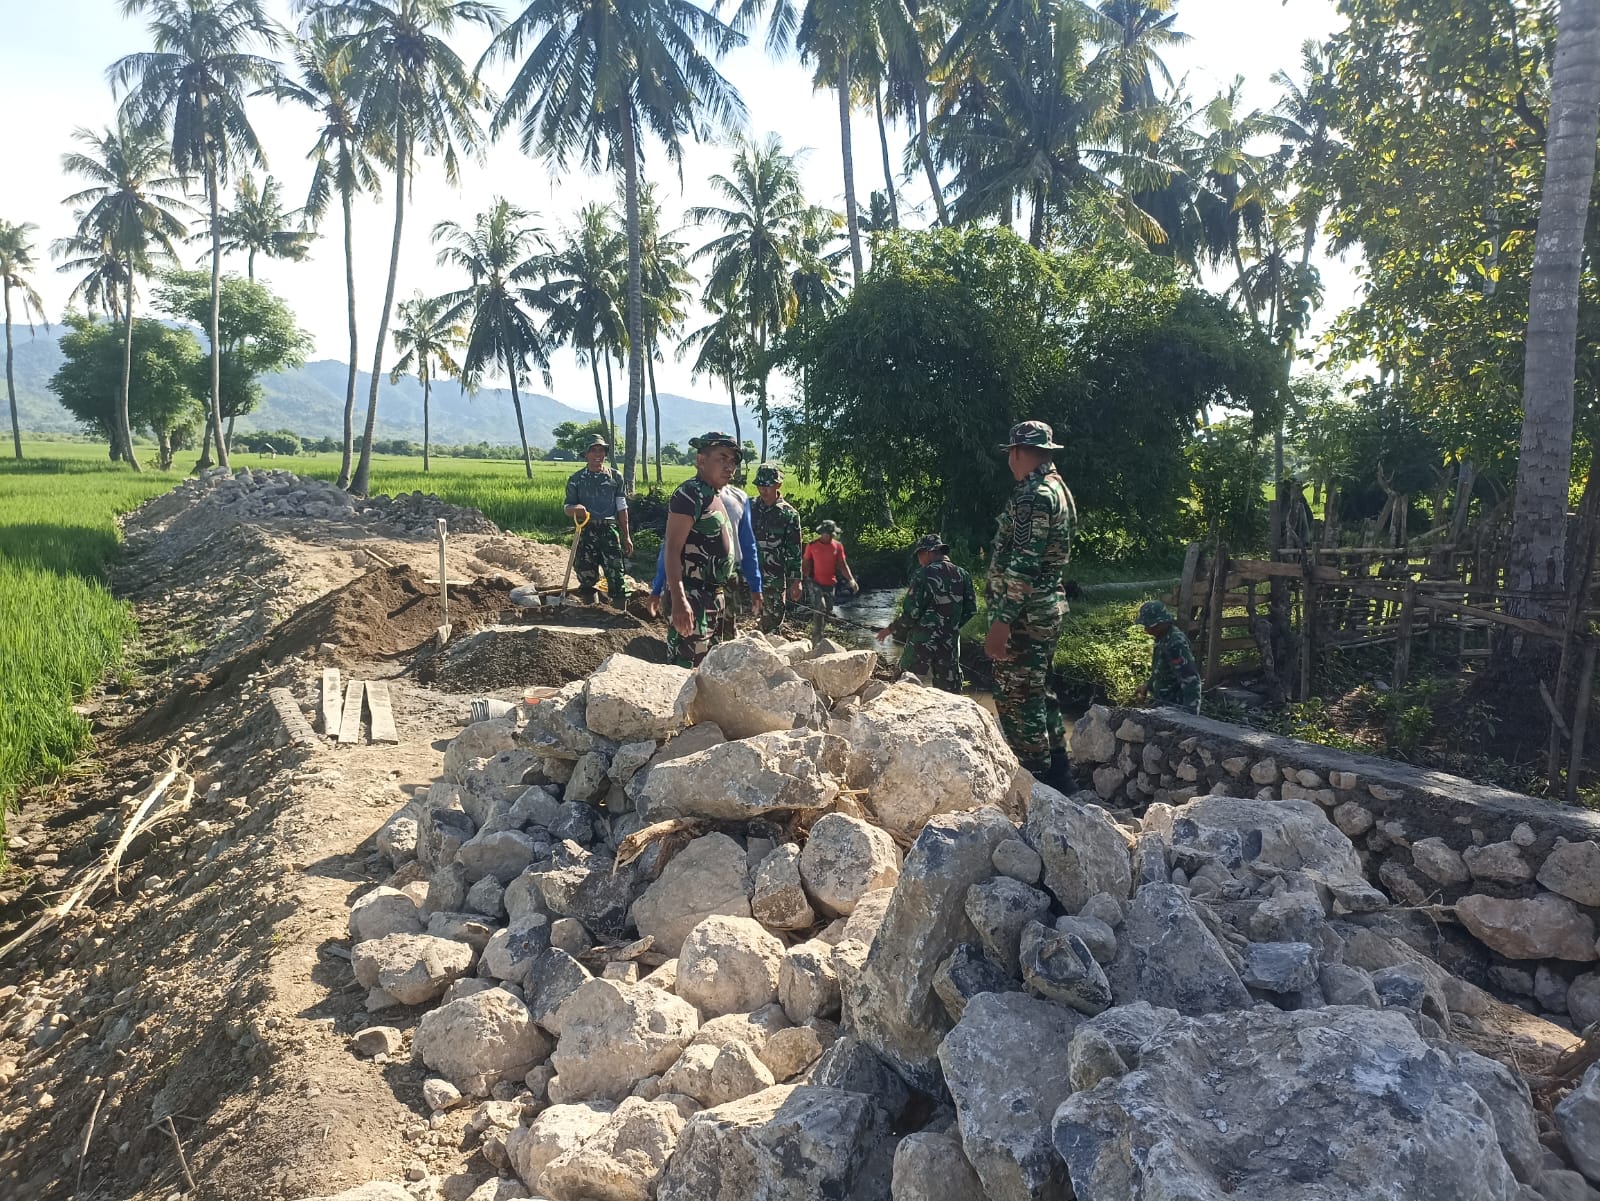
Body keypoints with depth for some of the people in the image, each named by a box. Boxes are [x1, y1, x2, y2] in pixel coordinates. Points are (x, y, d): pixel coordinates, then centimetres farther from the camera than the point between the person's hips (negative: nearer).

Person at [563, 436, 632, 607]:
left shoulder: (615, 476, 7)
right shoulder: (576, 479, 6)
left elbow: (621, 508, 9)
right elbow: (568, 508, 7)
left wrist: (626, 536, 5)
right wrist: (575, 509, -18)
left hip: (610, 530, 0)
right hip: (586, 532, 0)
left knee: (617, 576, -6)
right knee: (587, 577, 4)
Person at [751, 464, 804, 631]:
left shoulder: (789, 514, -3)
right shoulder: (750, 507, 7)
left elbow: (794, 551, -2)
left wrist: (796, 581, -5)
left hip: (775, 579, -3)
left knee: (772, 621, 1)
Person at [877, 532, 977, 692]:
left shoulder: (923, 574, -12)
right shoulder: (962, 575, 4)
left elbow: (911, 612, -13)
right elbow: (970, 609, 8)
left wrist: (890, 629, 1)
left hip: (922, 642, -4)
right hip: (950, 645, 5)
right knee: (949, 692, 10)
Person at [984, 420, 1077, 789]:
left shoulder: (1033, 495, -17)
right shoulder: (1057, 489, 16)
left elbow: (1023, 565, -24)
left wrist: (1002, 620, -24)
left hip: (1024, 614, -10)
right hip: (1048, 608, 11)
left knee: (1016, 698, -5)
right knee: (1039, 692, 18)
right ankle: (1057, 775, 26)